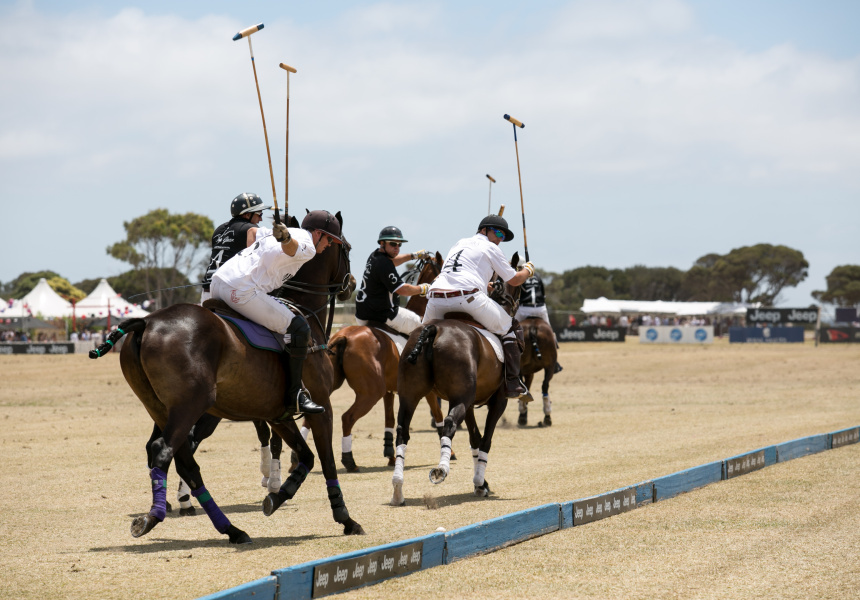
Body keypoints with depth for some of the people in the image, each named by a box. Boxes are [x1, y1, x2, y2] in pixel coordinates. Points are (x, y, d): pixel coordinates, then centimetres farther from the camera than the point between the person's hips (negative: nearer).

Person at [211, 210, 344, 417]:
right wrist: (286, 236, -48)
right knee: (298, 328, -5)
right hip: (242, 292, -10)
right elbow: (290, 246, -26)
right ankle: (294, 396, -3)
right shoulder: (307, 247, -3)